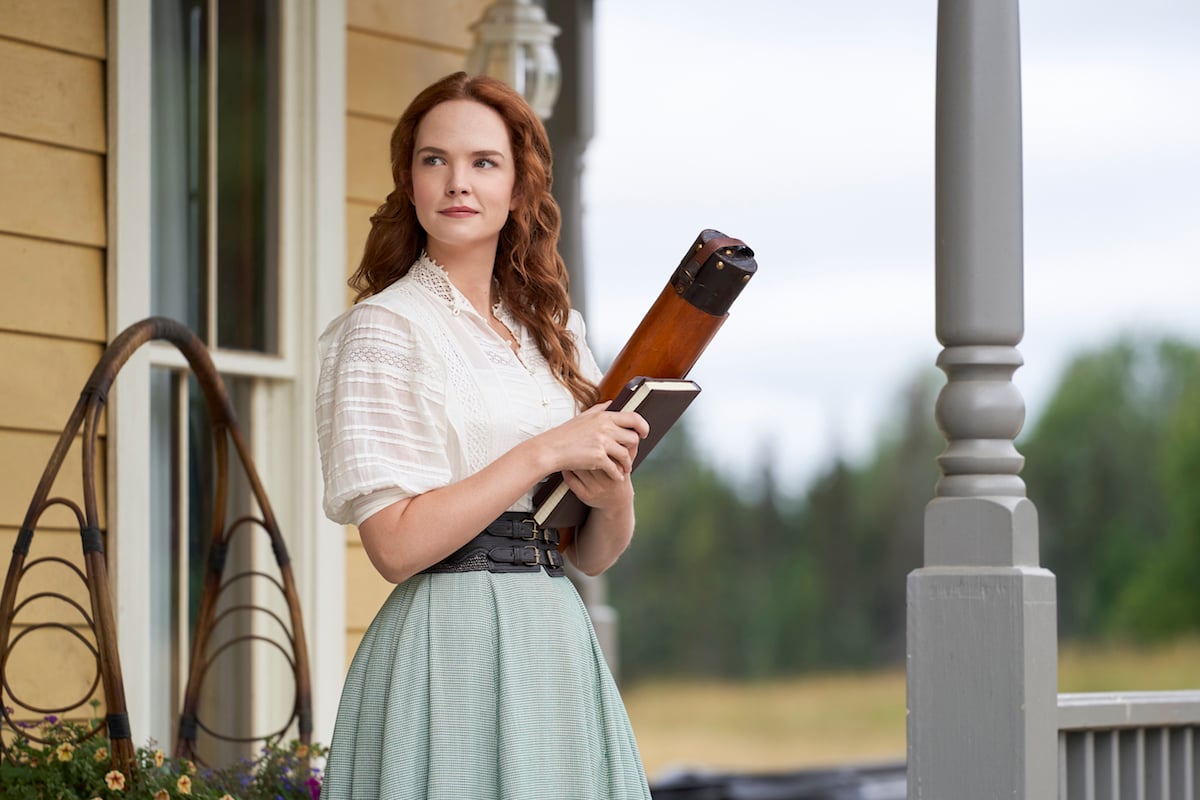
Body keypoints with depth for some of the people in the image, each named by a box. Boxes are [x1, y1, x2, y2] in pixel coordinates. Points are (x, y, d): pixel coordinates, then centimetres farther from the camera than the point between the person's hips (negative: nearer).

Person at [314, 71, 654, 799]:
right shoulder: (383, 330, -6)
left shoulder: (554, 332, 13)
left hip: (559, 650, 6)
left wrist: (612, 492, -7)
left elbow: (596, 554, 14)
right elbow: (396, 545, -15)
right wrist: (544, 453, -15)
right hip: (453, 652, -6)